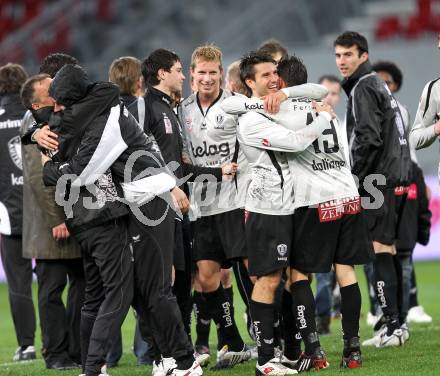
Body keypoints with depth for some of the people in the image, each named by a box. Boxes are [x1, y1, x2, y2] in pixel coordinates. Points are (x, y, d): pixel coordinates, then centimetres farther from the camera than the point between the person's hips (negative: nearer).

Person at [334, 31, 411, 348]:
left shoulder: (363, 88, -9)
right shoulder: (379, 85, 21)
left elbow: (368, 138, -19)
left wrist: (354, 178, -13)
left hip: (378, 179, -10)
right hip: (397, 178, 10)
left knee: (381, 251, -11)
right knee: (387, 251, 10)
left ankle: (393, 325, -14)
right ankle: (393, 324, 11)